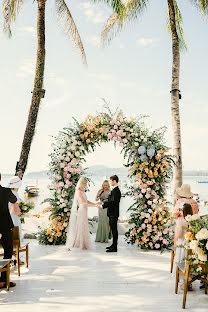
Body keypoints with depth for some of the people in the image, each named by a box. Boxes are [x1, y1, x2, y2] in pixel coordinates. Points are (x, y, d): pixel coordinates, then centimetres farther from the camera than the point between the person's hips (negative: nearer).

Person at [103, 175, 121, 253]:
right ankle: (114, 245, 26)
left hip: (113, 214, -10)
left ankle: (114, 248, -3)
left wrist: (102, 206, -23)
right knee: (113, 230, 16)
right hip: (112, 213, 10)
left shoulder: (116, 191, -17)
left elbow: (112, 202, -24)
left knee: (114, 230, -6)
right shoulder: (114, 190, 15)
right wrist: (103, 203, 11)